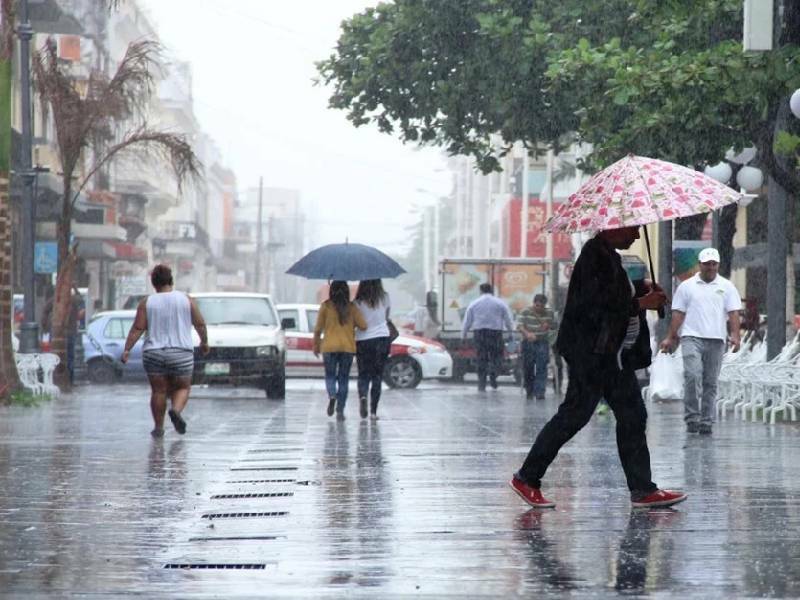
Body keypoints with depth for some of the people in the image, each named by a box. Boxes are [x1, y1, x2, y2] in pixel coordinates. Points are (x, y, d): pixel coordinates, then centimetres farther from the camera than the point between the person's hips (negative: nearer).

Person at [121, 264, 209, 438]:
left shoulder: (146, 303, -1)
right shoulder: (186, 300, 1)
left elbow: (137, 328, -8)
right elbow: (200, 324, 7)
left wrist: (127, 349, -7)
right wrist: (204, 342, 22)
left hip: (153, 354, 0)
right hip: (181, 353, 0)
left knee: (158, 391, 9)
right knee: (182, 388, 12)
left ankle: (158, 427, 10)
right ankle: (176, 410, -16)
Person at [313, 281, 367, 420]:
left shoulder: (326, 306, -3)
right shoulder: (351, 307, 0)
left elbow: (318, 328, -1)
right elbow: (363, 325, -6)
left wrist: (316, 345, 12)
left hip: (329, 347, -1)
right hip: (348, 347, 1)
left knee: (330, 375, 12)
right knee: (343, 378, 9)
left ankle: (332, 395, -19)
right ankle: (340, 410, 4)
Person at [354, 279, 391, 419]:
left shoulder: (358, 303, -8)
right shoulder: (385, 298, -3)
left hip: (363, 341, -1)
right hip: (382, 339, 1)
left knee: (363, 375, 10)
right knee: (377, 376, 7)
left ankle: (362, 396, -20)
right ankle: (373, 410, 3)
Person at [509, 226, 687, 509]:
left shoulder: (609, 255, 13)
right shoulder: (594, 257, -18)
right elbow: (595, 307, -25)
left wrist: (639, 287, 12)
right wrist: (640, 303, -17)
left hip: (614, 355, 10)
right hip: (592, 355, -10)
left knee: (632, 416, 7)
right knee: (574, 415, -4)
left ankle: (643, 489, 9)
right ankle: (526, 478, 6)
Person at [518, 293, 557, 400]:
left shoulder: (549, 313, 2)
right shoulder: (526, 312, -4)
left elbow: (555, 326, 14)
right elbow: (519, 325, -13)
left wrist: (549, 325, -10)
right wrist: (527, 333, -33)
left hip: (542, 343, 0)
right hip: (528, 343, 0)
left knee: (541, 369, -13)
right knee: (528, 369, 3)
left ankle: (539, 392, -17)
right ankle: (529, 392, 19)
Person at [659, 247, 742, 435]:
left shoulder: (726, 287, 10)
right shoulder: (687, 286, 8)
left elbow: (733, 312, 4)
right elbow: (678, 314, 9)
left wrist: (735, 335, -10)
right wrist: (670, 338, 3)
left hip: (716, 340, 2)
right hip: (692, 337, -2)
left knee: (711, 383, 4)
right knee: (692, 376, -18)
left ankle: (706, 422, 9)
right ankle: (692, 418, -13)